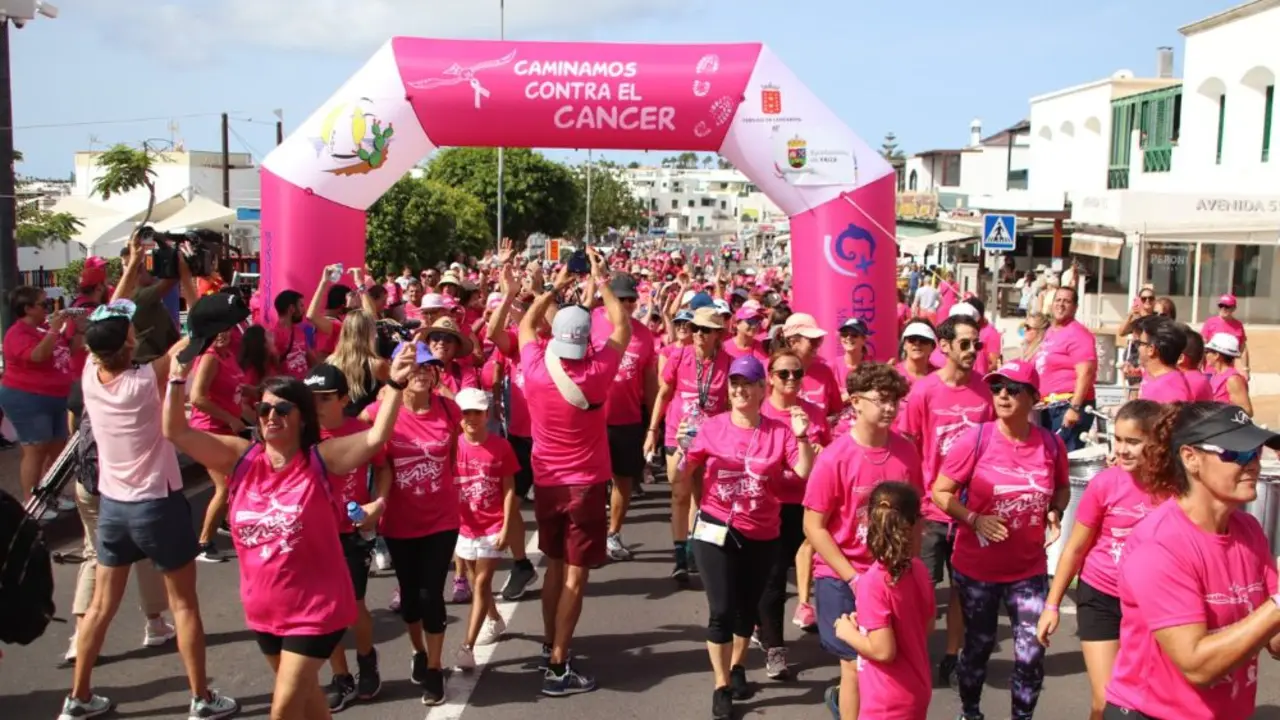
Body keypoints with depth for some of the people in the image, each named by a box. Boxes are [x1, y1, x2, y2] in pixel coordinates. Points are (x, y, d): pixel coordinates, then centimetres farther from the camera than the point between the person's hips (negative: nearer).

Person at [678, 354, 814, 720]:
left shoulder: (779, 431, -5)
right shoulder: (713, 427, -6)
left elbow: (806, 473, -13)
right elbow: (681, 478, -1)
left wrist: (801, 437, -24)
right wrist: (682, 449, -20)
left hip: (762, 535, 2)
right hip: (716, 530, -1)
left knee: (748, 607, 17)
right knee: (721, 610, -5)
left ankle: (738, 667, 42)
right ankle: (721, 687, 11)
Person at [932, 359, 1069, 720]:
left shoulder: (1050, 444, -6)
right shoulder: (976, 439, -14)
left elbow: (1062, 488, 14)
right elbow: (940, 492, -8)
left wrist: (1055, 513, -6)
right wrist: (974, 520, -23)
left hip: (1029, 569, 2)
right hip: (976, 568, -1)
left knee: (1031, 653, 0)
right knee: (978, 646, 14)